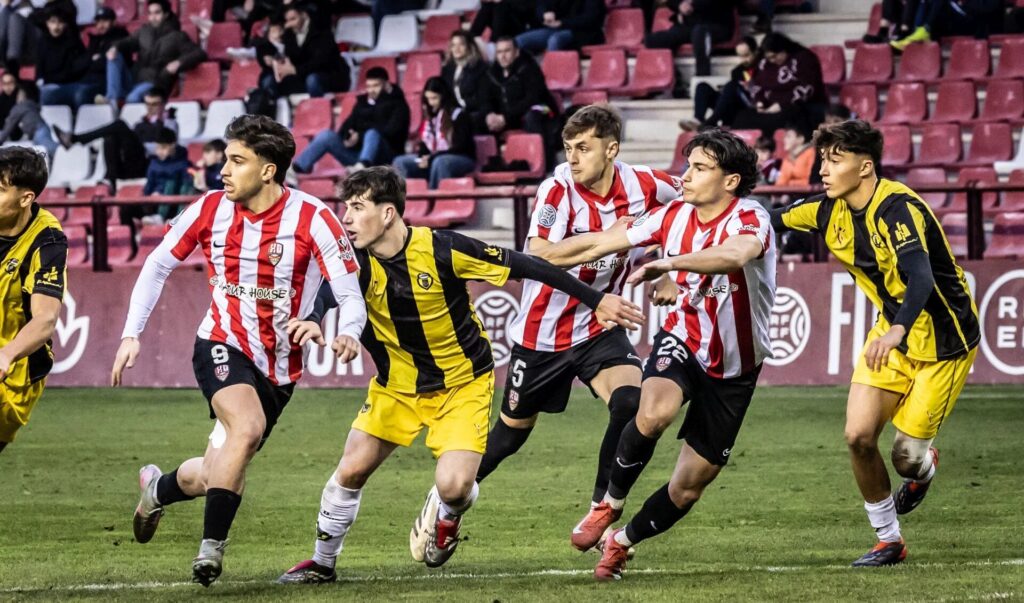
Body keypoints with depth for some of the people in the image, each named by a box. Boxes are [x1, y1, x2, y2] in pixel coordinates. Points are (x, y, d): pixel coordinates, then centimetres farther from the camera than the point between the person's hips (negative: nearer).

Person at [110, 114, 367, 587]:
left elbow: (352, 297, -15)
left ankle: (158, 488, 42)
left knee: (213, 476, 6)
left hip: (278, 367, 1)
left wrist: (348, 334, -38)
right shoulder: (211, 209, -6)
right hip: (221, 348, -1)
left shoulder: (312, 219, -15)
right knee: (247, 427, -32)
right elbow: (158, 265, 6)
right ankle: (211, 546, -22)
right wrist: (131, 335, -2)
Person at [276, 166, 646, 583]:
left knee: (454, 485, -19)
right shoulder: (357, 262, -14)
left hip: (463, 384, -3)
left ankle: (446, 515, 20)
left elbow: (522, 266, -17)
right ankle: (322, 563, 19)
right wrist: (312, 322, -56)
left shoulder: (442, 249, -24)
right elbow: (326, 292, -30)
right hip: (397, 386, 3)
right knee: (350, 471, -4)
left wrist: (596, 300, -14)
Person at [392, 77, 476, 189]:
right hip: (432, 159, 7)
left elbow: (460, 147, -14)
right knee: (400, 162, -13)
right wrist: (423, 156, -8)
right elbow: (425, 142, 16)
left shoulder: (458, 115, -9)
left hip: (462, 160, -7)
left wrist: (432, 158, -22)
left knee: (440, 162, -40)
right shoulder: (430, 115, 11)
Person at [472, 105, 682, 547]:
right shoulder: (558, 190, -21)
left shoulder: (644, 186, -11)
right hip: (543, 332, -2)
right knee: (511, 432, 13)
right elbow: (539, 254, -36)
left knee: (631, 404, -25)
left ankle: (601, 510, -9)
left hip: (600, 328, 2)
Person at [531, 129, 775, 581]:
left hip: (734, 369, -2)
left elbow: (733, 256, -47)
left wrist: (669, 263, -58)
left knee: (689, 485, 4)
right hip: (684, 340, 2)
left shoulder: (750, 219, -22)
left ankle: (622, 540, 31)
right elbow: (598, 243, 2)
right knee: (654, 412, -33)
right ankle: (610, 504, -9)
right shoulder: (674, 216, -7)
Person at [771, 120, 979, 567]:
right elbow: (774, 220, 13)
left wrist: (898, 330, -58)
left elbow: (920, 277, -43)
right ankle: (888, 541, 10)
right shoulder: (830, 211, -5)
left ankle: (924, 468, 33)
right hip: (893, 333, 7)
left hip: (943, 341, -7)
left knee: (906, 457, -6)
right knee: (859, 436, -9)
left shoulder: (898, 208, -28)